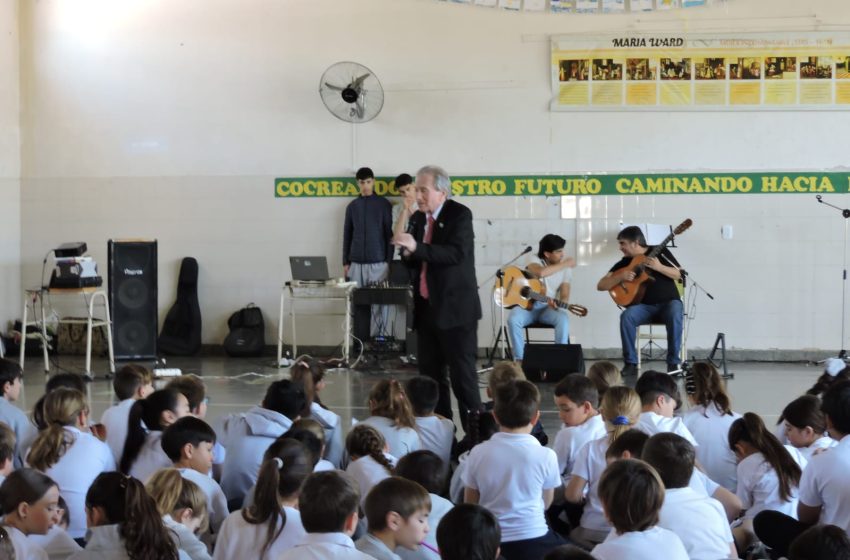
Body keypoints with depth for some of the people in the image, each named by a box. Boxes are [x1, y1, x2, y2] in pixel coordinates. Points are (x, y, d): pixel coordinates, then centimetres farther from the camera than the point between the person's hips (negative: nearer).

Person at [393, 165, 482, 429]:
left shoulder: (459, 215, -9)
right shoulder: (417, 218, 11)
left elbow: (457, 253, -24)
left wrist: (416, 248, -32)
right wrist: (408, 253, -8)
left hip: (455, 307, -7)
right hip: (426, 308, 7)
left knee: (462, 376, -6)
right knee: (430, 375, 9)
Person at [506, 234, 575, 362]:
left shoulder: (565, 269, 1)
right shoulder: (535, 262, -9)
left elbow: (564, 295, -1)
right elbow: (541, 272, -34)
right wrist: (565, 264, -26)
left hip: (549, 307, 2)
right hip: (527, 304, -2)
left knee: (563, 318, -32)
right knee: (513, 319, -33)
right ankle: (520, 359, -22)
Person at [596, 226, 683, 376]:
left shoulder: (659, 252, 1)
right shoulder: (624, 262, 7)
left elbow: (678, 275, -4)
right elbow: (601, 285, 2)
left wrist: (659, 267, -20)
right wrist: (620, 277, -16)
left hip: (668, 302, -2)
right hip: (644, 306, 2)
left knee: (675, 315, -36)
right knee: (626, 316, -30)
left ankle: (673, 363, -25)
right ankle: (630, 364, -23)